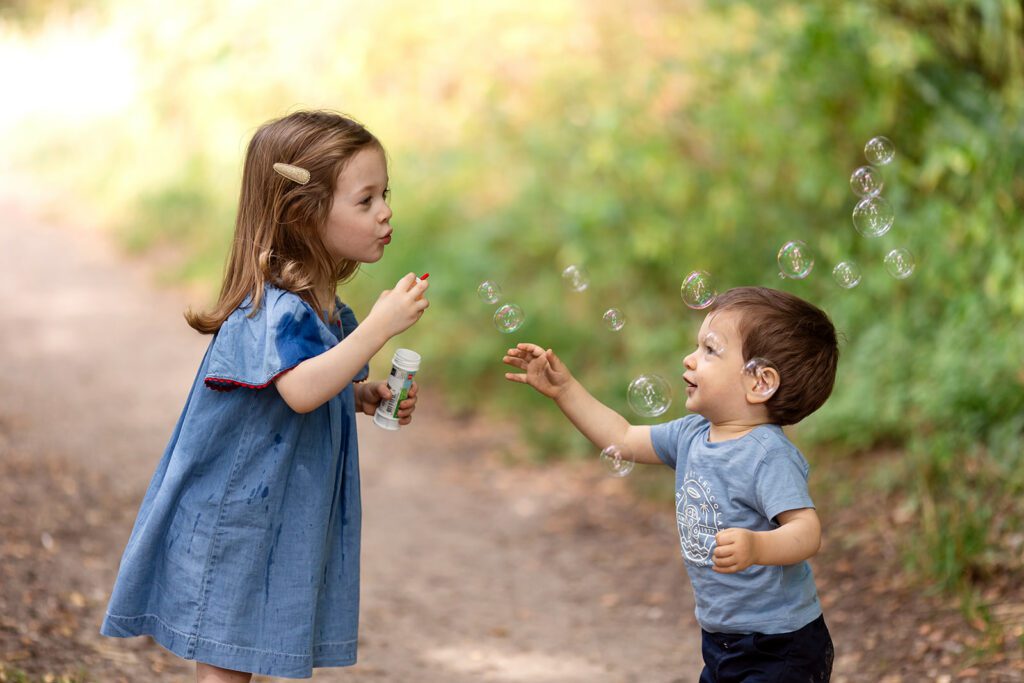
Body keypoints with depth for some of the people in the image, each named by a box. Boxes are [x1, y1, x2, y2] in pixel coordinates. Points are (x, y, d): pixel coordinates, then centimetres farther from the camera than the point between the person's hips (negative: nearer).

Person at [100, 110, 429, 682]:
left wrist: (366, 396, 4)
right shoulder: (273, 308, -22)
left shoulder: (328, 310, 7)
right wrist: (378, 327, -35)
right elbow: (300, 390, -38)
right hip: (230, 521, -9)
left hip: (286, 521, 9)